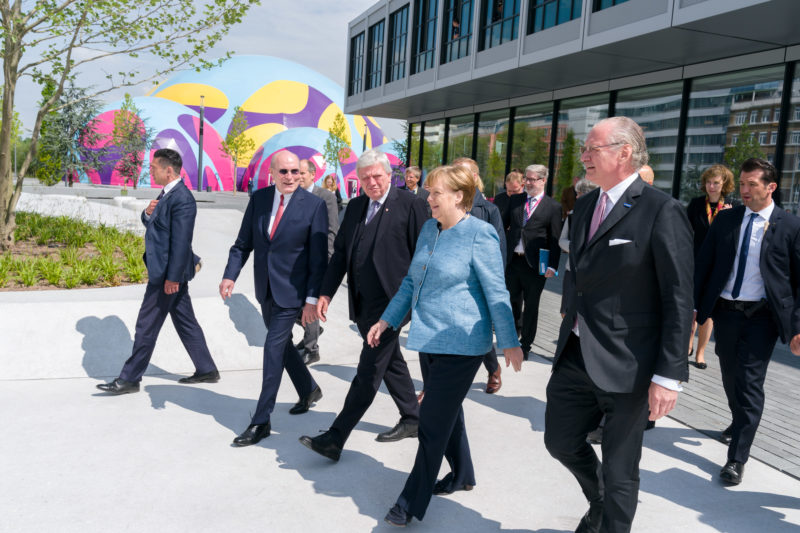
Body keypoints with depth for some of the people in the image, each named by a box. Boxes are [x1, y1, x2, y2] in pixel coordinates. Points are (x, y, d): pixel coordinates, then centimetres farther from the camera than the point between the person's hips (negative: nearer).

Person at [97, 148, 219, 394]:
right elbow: (150, 224, 21)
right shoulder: (167, 193, 11)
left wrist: (172, 277, -23)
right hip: (168, 271, 10)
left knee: (147, 326, 0)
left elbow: (181, 241, -24)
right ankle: (206, 370, 23)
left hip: (167, 273, -10)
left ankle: (130, 379, 12)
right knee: (185, 322, 15)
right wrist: (148, 212, -2)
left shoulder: (182, 199, -21)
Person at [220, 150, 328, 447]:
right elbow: (243, 243, 6)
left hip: (291, 290, -6)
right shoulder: (259, 198, 2)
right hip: (265, 289, 6)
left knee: (273, 348, -6)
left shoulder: (314, 205, -11)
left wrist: (312, 298, -14)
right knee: (282, 344, 19)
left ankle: (261, 421, 5)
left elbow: (318, 257, -11)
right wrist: (230, 275, -9)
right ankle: (309, 390, 43)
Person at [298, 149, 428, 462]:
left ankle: (335, 439, -3)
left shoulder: (409, 204, -7)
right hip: (362, 304, 7)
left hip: (389, 302, -7)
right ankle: (412, 419, 35)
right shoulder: (355, 206, 12)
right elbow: (340, 252, 13)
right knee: (391, 363, 19)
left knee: (369, 371, -5)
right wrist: (326, 293, 7)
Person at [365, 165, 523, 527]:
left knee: (433, 422, -2)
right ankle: (462, 475, 40)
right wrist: (388, 320, 13)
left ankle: (413, 500, 10)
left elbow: (496, 293, -12)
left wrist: (510, 343, -11)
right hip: (431, 339, 8)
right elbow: (411, 281, 16)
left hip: (461, 344, -8)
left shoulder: (479, 235, -14)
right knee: (447, 412, 20)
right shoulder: (428, 230, 9)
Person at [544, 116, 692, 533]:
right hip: (576, 356, 7)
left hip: (625, 366, -7)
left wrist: (669, 374, -17)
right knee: (559, 441, 20)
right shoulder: (584, 205, 9)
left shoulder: (662, 212, -14)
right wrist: (569, 336, 17)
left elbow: (679, 300, -15)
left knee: (619, 471, 8)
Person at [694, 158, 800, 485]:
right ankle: (740, 423, 45)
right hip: (725, 310, 4)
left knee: (750, 384, -5)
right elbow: (704, 264, 5)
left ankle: (737, 458, 5)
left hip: (761, 316, -3)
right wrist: (693, 305, 0)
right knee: (730, 378, 18)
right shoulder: (725, 219, 4)